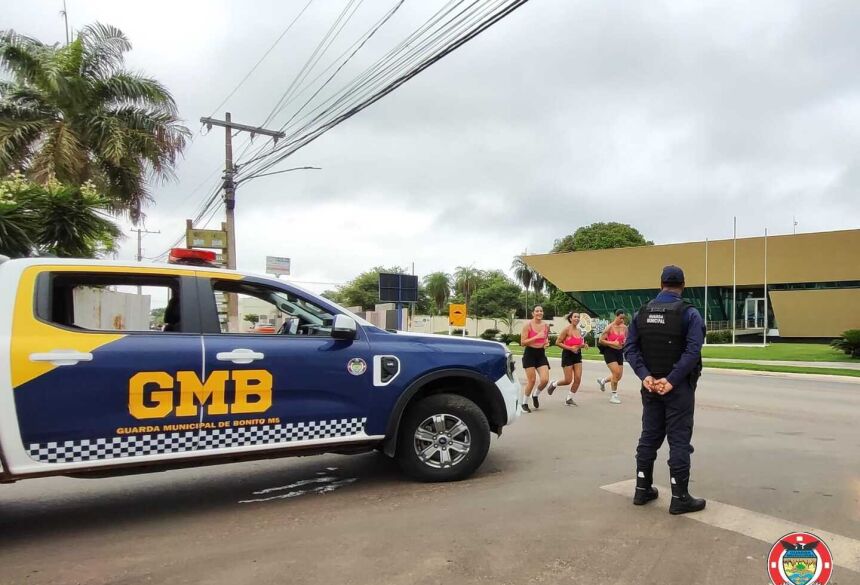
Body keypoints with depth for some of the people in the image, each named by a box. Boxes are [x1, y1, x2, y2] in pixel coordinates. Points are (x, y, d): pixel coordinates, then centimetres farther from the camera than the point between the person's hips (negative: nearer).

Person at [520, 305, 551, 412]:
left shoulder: (546, 326, 6)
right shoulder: (528, 325, -9)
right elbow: (522, 343, -13)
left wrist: (547, 343, 1)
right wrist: (536, 337, -22)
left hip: (541, 354, 5)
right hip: (530, 353, -5)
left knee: (545, 380, -7)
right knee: (532, 380, -5)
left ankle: (535, 395, 24)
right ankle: (525, 403, 15)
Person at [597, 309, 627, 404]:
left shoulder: (624, 327, 5)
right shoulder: (610, 327, -11)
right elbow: (601, 340, -11)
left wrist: (625, 342, -3)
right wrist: (612, 343, -20)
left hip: (619, 352, 6)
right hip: (610, 352, -6)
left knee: (619, 375, 8)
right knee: (616, 373, -15)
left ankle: (603, 381, 36)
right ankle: (614, 395, 0)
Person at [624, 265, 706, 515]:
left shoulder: (642, 312, 6)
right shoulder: (689, 313, -8)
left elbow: (630, 348, -2)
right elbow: (692, 351, -20)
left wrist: (646, 376, -9)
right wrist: (671, 380, -20)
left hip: (651, 386, 5)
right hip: (679, 387, -4)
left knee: (649, 437, 14)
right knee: (679, 440, 2)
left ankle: (643, 489, 21)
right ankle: (680, 498, 7)